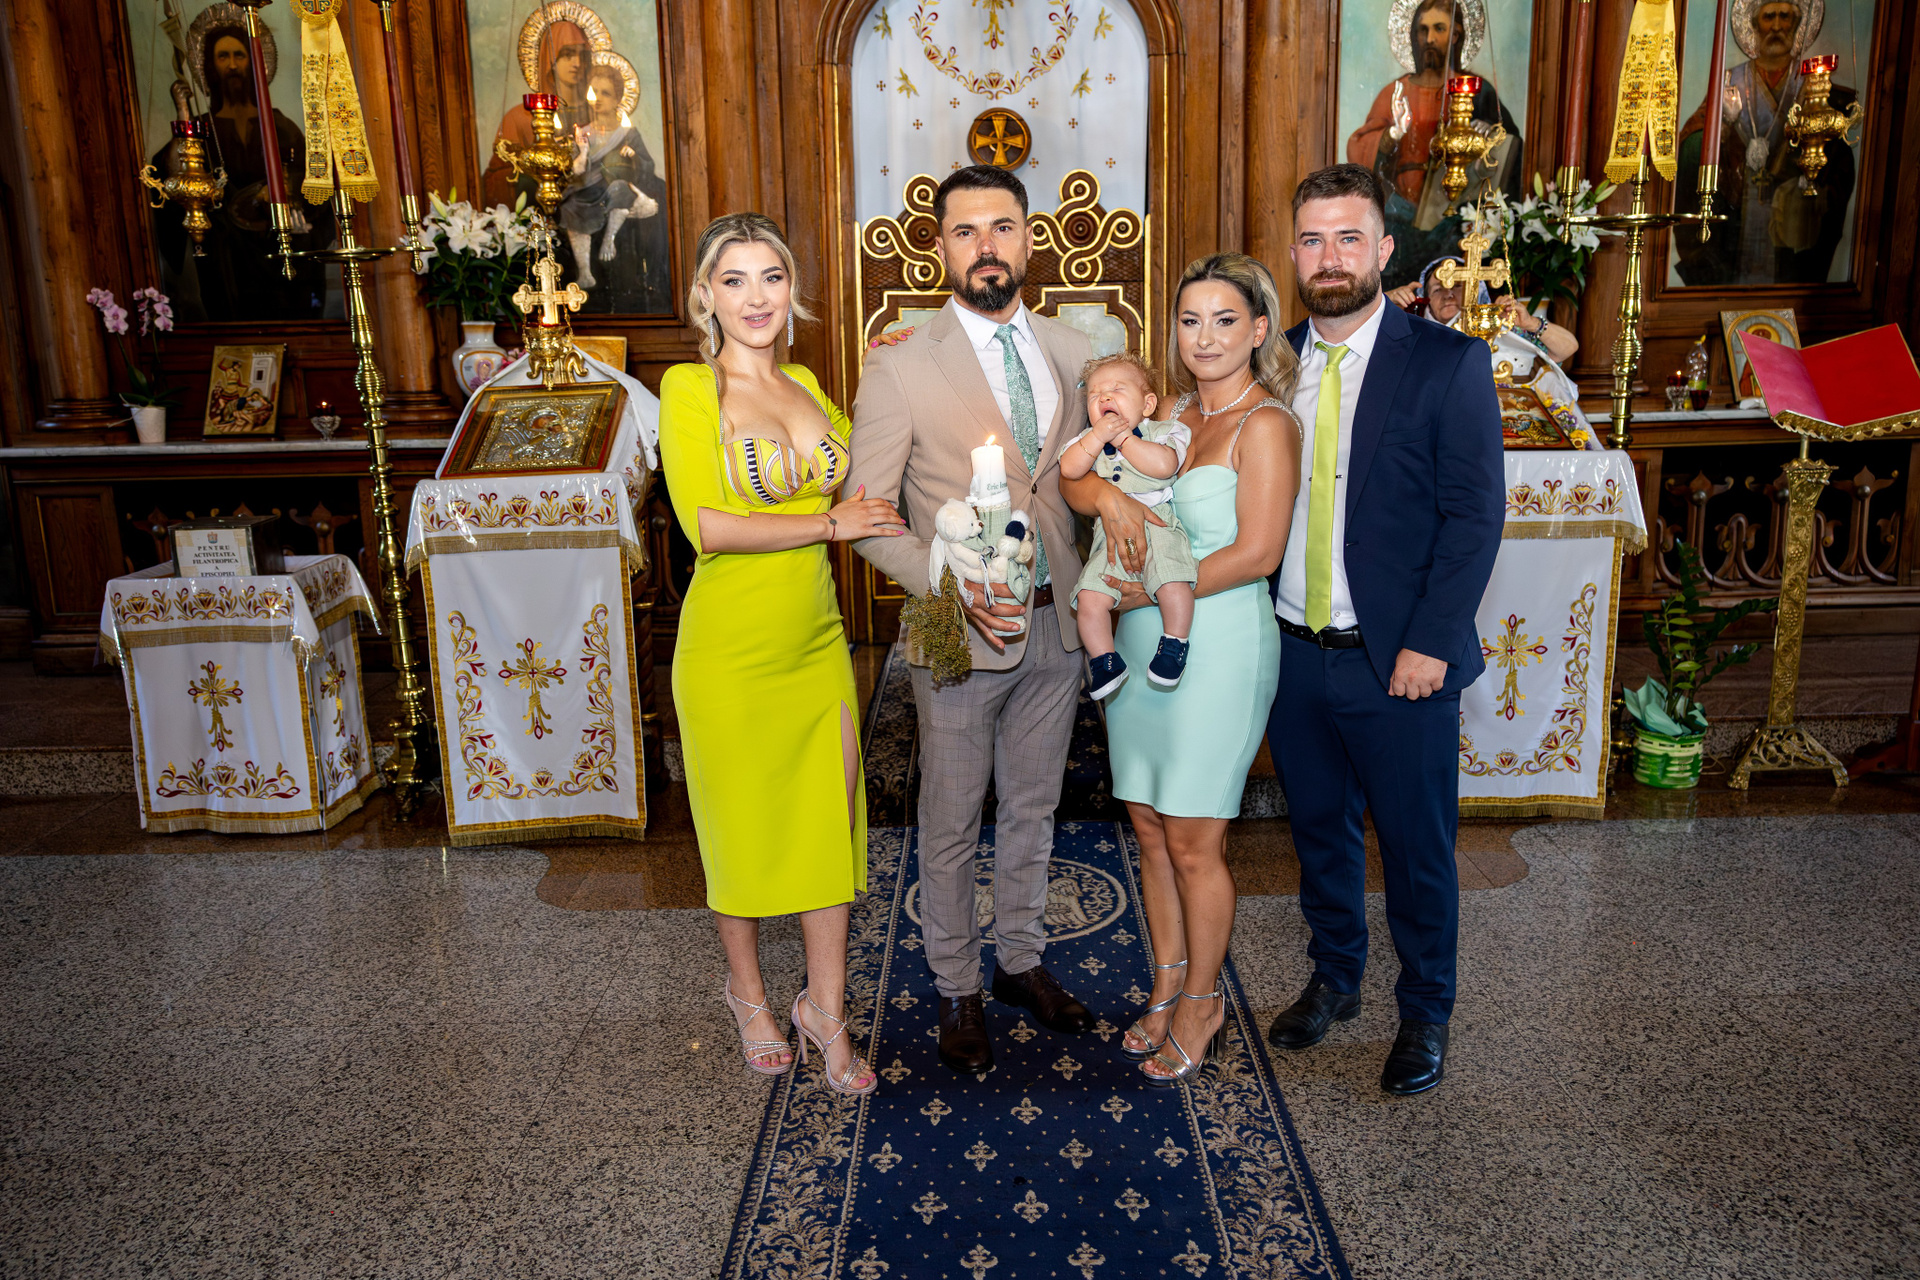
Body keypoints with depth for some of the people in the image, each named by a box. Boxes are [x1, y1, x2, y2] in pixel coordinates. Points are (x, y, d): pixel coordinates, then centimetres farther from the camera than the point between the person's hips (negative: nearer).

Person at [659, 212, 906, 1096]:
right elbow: (707, 525, -19)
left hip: (817, 642, 5)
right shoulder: (689, 388, -9)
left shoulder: (806, 386, 9)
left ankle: (826, 1012, 27)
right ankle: (748, 992, 36)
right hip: (732, 650, -5)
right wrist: (830, 522, -14)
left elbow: (858, 466, 28)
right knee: (741, 827, 11)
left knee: (831, 822, 9)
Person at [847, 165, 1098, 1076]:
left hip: (1056, 626, 4)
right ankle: (957, 990, 31)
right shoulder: (900, 369, -10)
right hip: (960, 634, -4)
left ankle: (1020, 960, 39)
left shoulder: (1072, 352, 5)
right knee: (951, 826, 11)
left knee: (1033, 809, 19)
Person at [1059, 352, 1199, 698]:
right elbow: (1069, 470, -4)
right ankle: (1105, 662, 2)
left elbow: (1164, 465, -18)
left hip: (1159, 526, -3)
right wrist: (1099, 436, -11)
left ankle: (1175, 646, -4)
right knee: (1089, 597, -16)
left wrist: (1122, 438, -11)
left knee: (1172, 584, -28)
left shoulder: (1163, 432, 3)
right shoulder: (1088, 440, 14)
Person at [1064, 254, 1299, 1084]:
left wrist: (1145, 590, -14)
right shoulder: (1172, 415, 11)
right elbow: (1075, 478, 5)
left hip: (1217, 649, -7)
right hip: (1141, 644, 7)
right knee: (1151, 829, 13)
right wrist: (1109, 494, -18)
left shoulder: (1263, 425, -10)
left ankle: (1202, 1006, 22)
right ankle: (1168, 985, 30)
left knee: (1194, 844, 3)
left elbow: (1255, 553, -17)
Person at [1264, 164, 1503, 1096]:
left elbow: (1475, 515, -10)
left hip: (1399, 663, -4)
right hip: (1294, 653, 4)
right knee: (1319, 830, 19)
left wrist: (1429, 644, -16)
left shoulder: (1448, 364, -8)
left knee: (1417, 846, 9)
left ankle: (1425, 1015, 30)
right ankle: (1334, 977, 41)